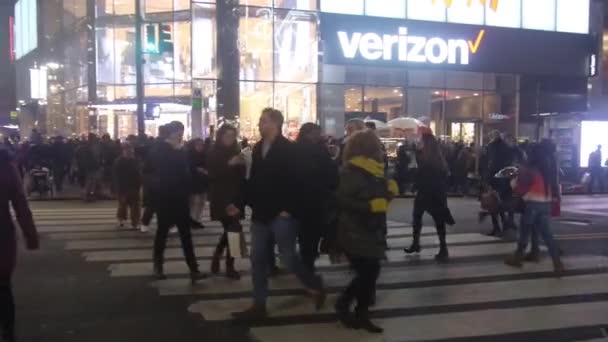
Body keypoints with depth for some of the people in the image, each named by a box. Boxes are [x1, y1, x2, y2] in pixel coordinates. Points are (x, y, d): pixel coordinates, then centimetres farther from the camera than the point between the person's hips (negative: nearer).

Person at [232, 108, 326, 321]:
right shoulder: (258, 148, 12)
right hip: (261, 213, 7)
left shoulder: (288, 149, -10)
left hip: (281, 214, -7)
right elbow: (253, 179, 15)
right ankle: (259, 305, 17)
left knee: (287, 257, 0)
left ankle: (316, 286, 25)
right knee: (257, 259, 7)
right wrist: (248, 203, 8)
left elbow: (294, 181, -15)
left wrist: (288, 209, -19)